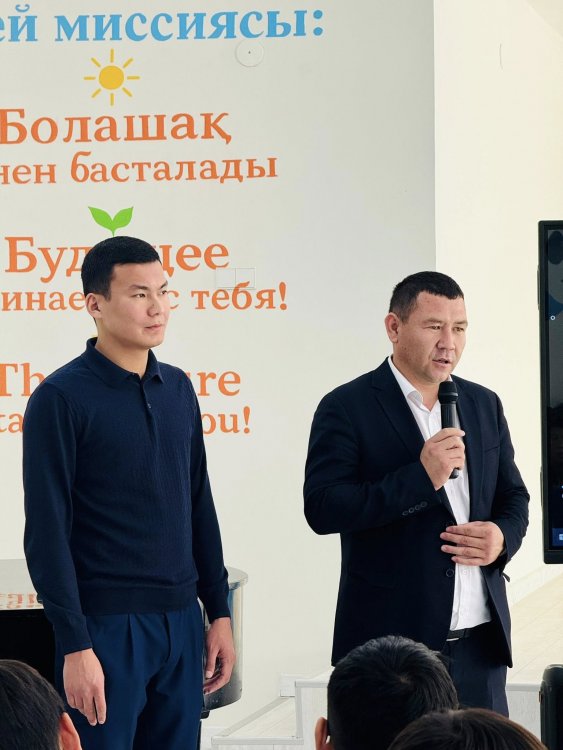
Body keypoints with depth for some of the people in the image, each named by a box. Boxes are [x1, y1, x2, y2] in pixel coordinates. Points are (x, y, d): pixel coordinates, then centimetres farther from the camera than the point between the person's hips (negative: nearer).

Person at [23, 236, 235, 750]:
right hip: (107, 626, -6)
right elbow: (47, 534, -10)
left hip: (181, 623, 6)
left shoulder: (177, 389, 11)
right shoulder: (61, 398, -8)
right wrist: (75, 645, -15)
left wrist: (220, 611, 13)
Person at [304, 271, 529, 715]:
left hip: (481, 640, 5)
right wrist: (421, 476, -22)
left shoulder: (484, 405, 12)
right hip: (390, 641, -5)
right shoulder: (347, 408, -5)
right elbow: (322, 509, -14)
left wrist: (503, 537, -5)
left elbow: (514, 496, 19)